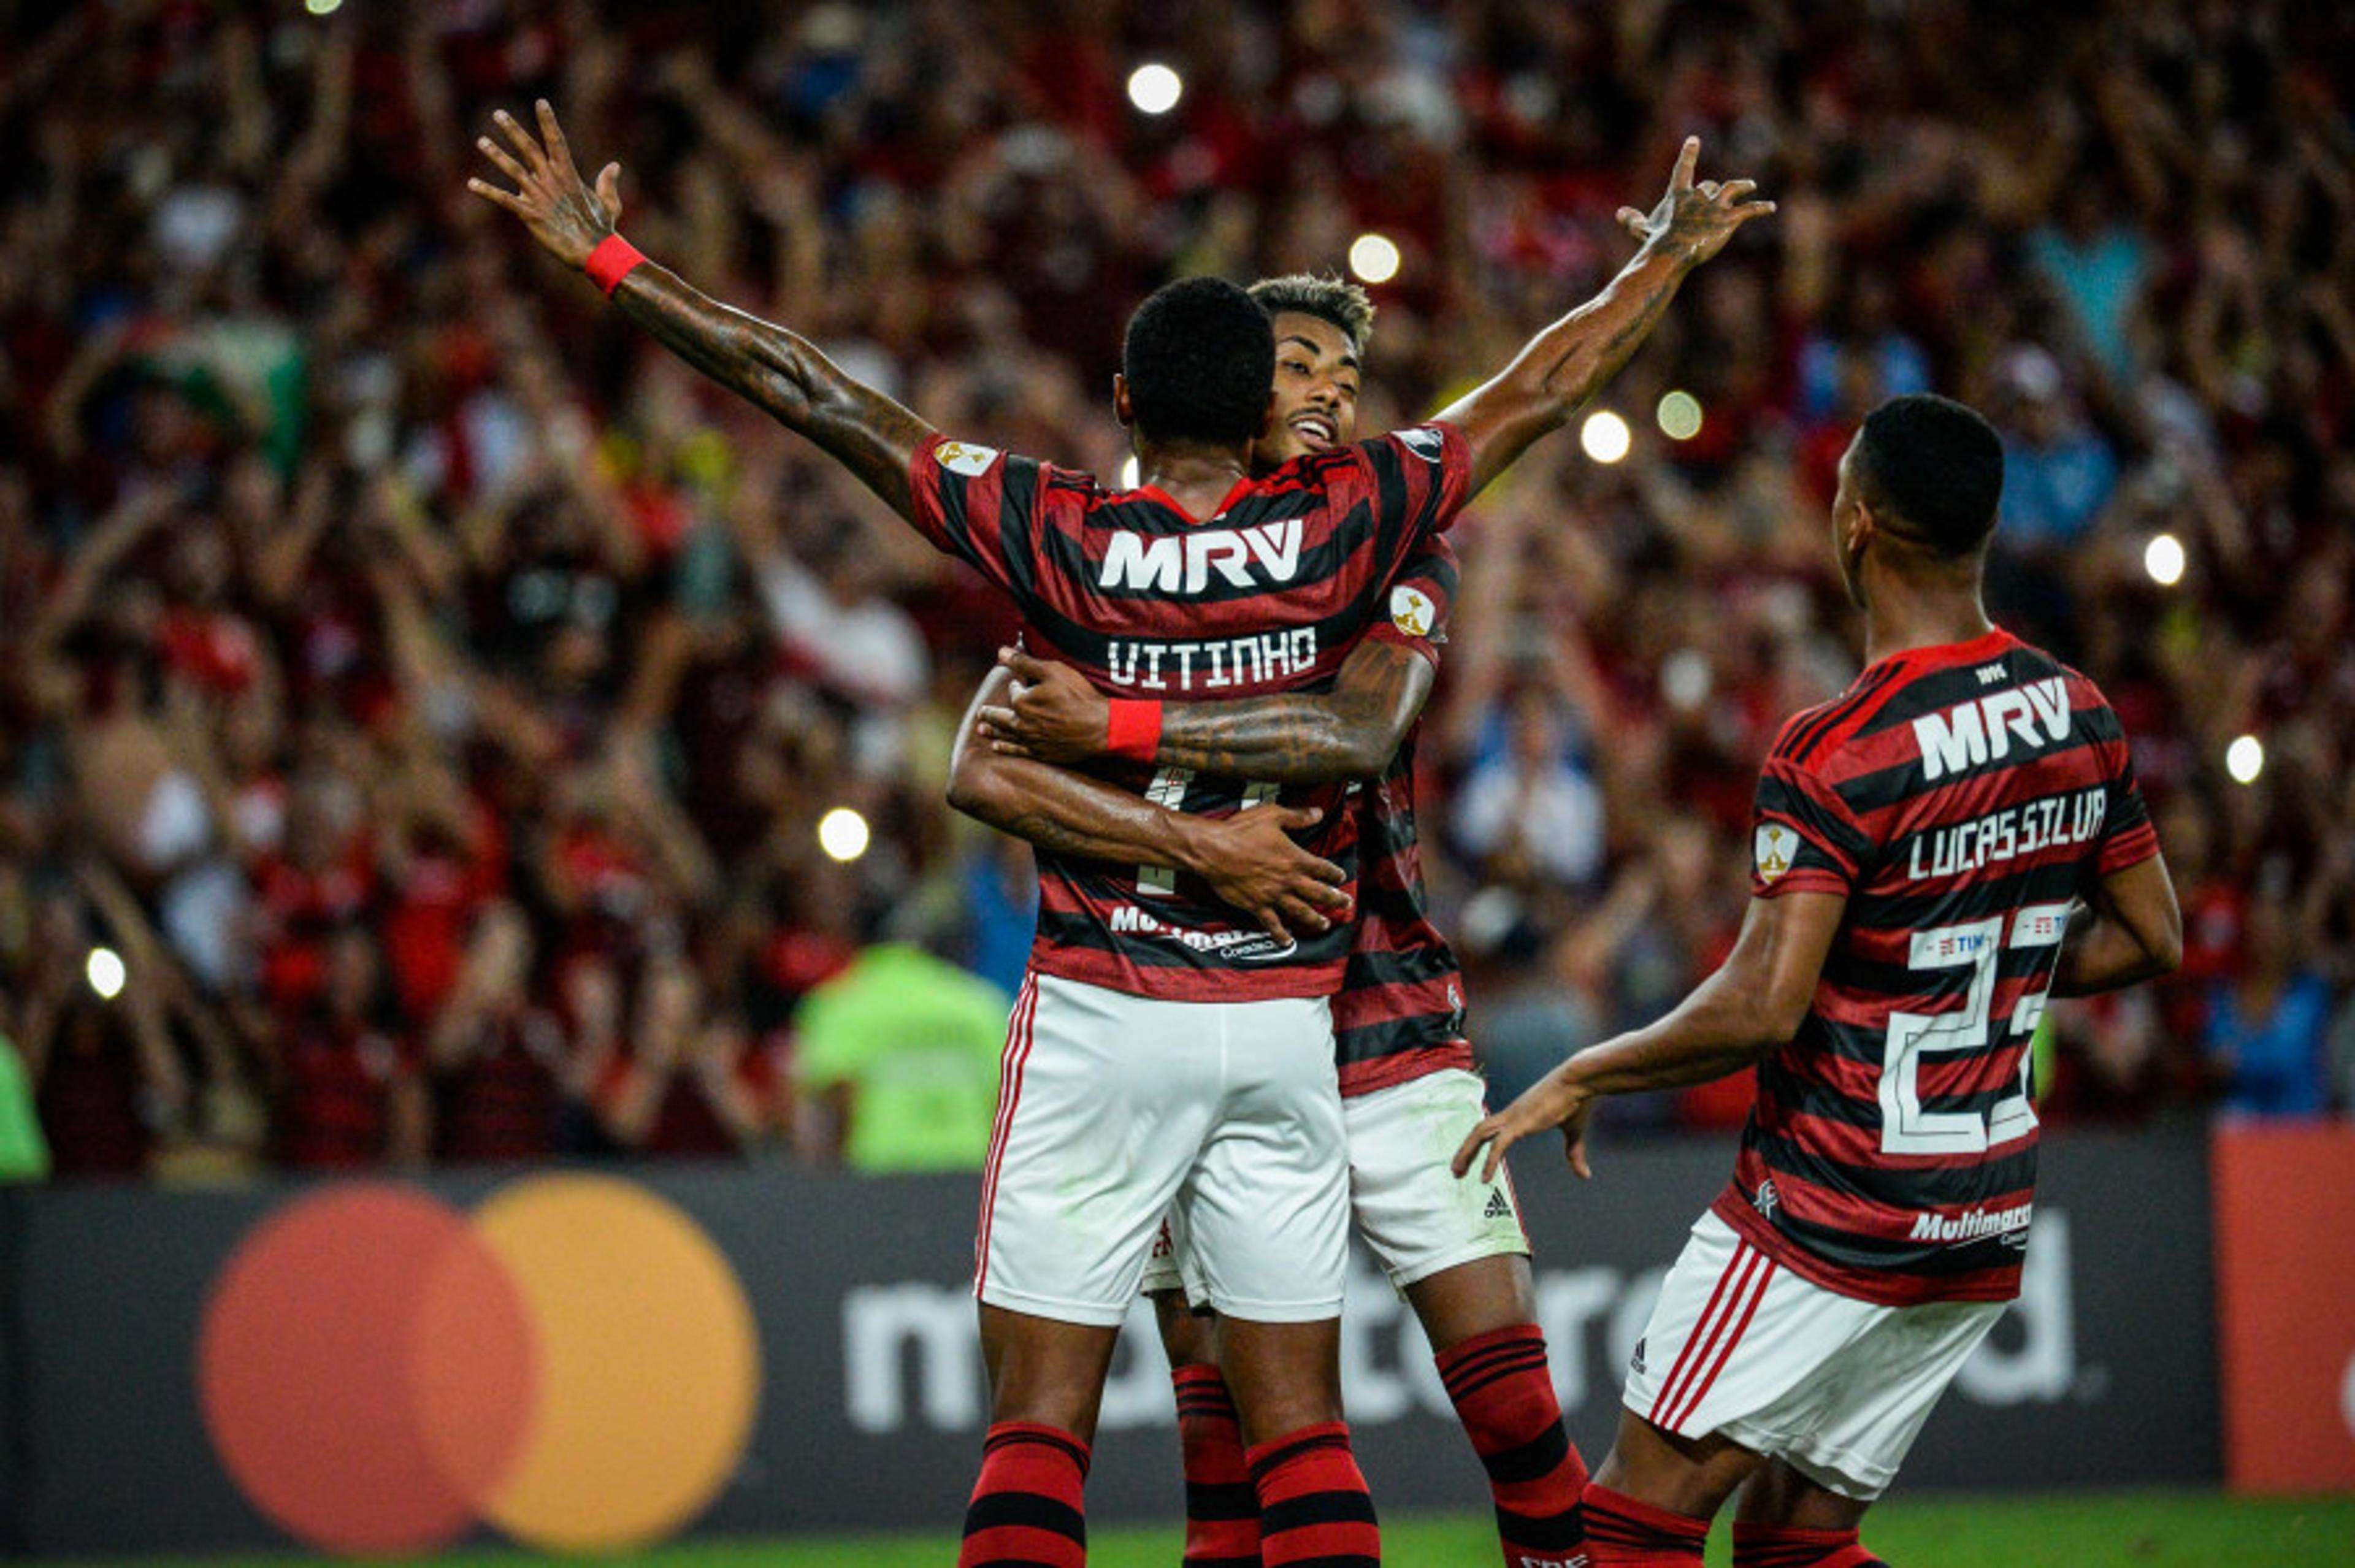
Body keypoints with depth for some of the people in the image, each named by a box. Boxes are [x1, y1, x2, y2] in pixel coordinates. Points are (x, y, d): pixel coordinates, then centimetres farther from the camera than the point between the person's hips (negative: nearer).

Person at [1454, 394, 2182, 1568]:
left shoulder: (1835, 756, -19)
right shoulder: (2079, 718, 3)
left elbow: (1762, 1008, -22)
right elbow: (2149, 938, 13)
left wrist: (1583, 1077, -9)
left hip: (1828, 1214, -8)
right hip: (1987, 1225, 8)